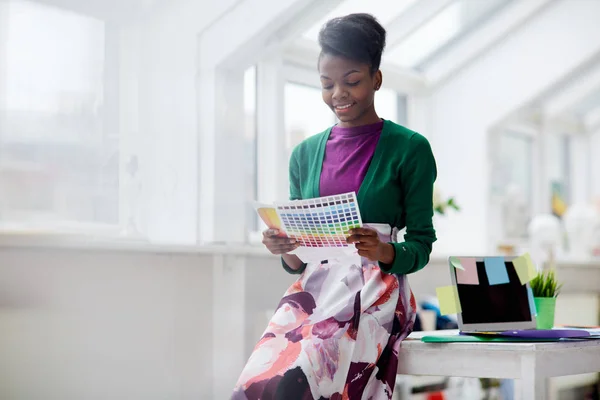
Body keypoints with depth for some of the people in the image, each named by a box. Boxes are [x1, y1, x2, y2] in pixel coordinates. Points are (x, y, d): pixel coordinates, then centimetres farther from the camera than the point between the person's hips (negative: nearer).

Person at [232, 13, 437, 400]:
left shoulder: (410, 149, 4)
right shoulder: (305, 154, 17)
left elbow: (421, 244, 2)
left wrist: (384, 251, -19)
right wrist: (285, 250, -6)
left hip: (373, 296, -4)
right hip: (312, 291, 4)